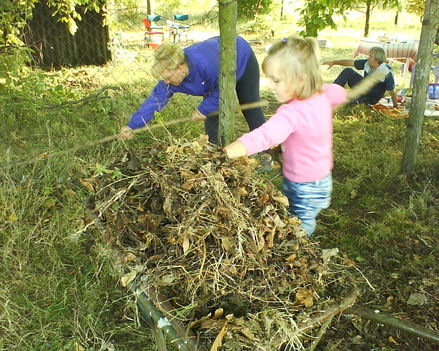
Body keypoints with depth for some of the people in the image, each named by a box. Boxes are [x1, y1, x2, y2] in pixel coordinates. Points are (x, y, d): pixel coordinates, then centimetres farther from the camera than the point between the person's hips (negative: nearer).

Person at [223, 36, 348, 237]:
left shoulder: (292, 113, -32)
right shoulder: (322, 94, -4)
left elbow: (261, 137, -45)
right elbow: (340, 94, 20)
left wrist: (222, 155, -52)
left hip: (304, 189, -9)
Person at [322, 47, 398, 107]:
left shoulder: (387, 73, -30)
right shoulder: (367, 63, -12)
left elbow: (392, 91, -24)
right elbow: (350, 62, -5)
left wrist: (395, 107, -17)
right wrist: (334, 62, -4)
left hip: (371, 98, -6)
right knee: (348, 71, -9)